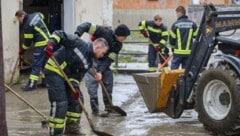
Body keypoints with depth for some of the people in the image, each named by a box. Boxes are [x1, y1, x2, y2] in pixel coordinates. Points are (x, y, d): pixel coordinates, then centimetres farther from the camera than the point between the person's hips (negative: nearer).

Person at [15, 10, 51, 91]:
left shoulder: (28, 25, -19)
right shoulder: (35, 15, 4)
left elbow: (28, 41, -12)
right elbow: (42, 16, 29)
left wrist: (22, 50, 3)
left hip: (41, 44, -9)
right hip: (47, 40, 9)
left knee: (36, 64, -7)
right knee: (45, 63, 14)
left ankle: (32, 84, -7)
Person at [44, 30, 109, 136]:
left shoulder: (88, 62, 8)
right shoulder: (79, 44, -14)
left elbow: (77, 75, 2)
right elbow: (59, 34, -15)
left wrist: (75, 87, -17)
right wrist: (51, 44, -31)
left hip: (66, 75, 9)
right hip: (54, 70, -9)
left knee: (76, 98, 15)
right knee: (60, 103, -15)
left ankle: (71, 127, 29)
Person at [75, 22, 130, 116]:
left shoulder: (118, 45, -6)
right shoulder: (104, 32, -23)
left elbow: (109, 59, -13)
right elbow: (87, 26, -25)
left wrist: (101, 71, -24)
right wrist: (77, 33, -41)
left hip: (103, 62, 6)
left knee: (108, 82, 5)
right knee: (92, 83, -11)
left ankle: (108, 107, 20)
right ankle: (95, 110, -5)